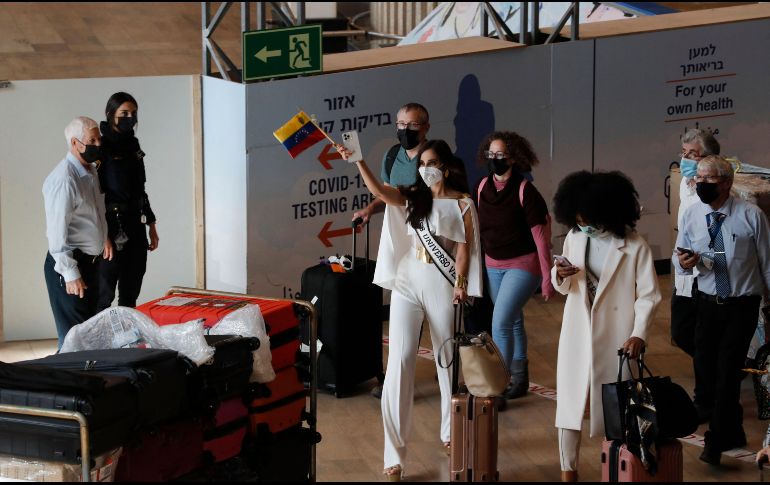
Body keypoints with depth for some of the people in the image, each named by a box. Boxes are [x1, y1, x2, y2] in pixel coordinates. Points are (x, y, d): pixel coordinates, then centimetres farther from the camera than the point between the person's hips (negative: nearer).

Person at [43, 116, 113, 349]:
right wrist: (70, 273, -23)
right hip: (69, 262, -9)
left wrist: (104, 236, 18)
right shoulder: (64, 179, -21)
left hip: (90, 260, 9)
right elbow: (57, 231, -23)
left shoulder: (91, 171, 9)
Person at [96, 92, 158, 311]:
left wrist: (151, 224, 18)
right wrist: (103, 234, -21)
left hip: (135, 226, 8)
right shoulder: (102, 147, -11)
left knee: (130, 294, 12)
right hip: (112, 229, -8)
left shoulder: (132, 145, 12)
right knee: (104, 295, -4)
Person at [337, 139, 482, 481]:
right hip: (408, 284, 1)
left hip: (442, 287, -1)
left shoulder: (462, 203, 2)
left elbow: (464, 247, -3)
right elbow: (378, 190, -10)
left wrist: (461, 283, -15)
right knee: (399, 362, -8)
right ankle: (394, 455, -10)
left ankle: (450, 433, 34)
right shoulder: (412, 197, 8)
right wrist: (358, 161, -23)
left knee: (449, 360, 11)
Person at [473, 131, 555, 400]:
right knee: (513, 322, 18)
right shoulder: (482, 187, -3)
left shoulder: (525, 191, -18)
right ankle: (520, 379, 32)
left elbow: (541, 236, -16)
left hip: (522, 265, -6)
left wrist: (547, 278, -16)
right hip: (492, 265, 6)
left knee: (500, 323, -15)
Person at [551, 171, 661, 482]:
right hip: (578, 336, 4)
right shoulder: (574, 238, 2)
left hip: (615, 338, -4)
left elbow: (649, 295, -9)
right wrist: (561, 276, -10)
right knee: (570, 401, 4)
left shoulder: (635, 246, -10)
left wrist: (638, 333, -19)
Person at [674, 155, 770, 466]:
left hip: (742, 304, -4)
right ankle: (732, 432, 30)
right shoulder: (691, 215, -4)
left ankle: (716, 441, 4)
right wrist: (682, 261, -20)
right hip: (708, 301, 4)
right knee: (704, 369, 7)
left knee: (727, 370, -9)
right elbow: (680, 259, 4)